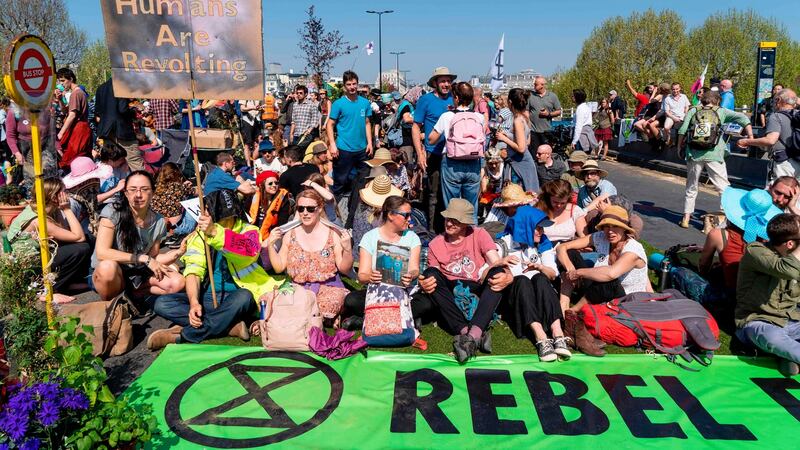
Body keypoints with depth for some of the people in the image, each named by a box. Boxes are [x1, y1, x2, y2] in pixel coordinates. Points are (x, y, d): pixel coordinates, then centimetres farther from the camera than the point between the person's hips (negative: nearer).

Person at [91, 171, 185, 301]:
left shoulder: (158, 222, -3)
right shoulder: (112, 212, -16)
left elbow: (153, 258, 3)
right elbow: (102, 253, -24)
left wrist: (180, 251, -15)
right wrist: (144, 258, -24)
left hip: (136, 274, 4)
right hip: (104, 274, -4)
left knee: (177, 283, -18)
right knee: (108, 266, -38)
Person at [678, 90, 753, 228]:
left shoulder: (693, 111, 12)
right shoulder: (721, 111, 10)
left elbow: (682, 131, 2)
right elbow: (742, 118, -1)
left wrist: (679, 147, 11)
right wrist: (750, 137, 0)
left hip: (694, 153, 2)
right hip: (714, 155, -2)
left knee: (691, 188, 14)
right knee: (724, 187, 5)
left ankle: (686, 218, 14)